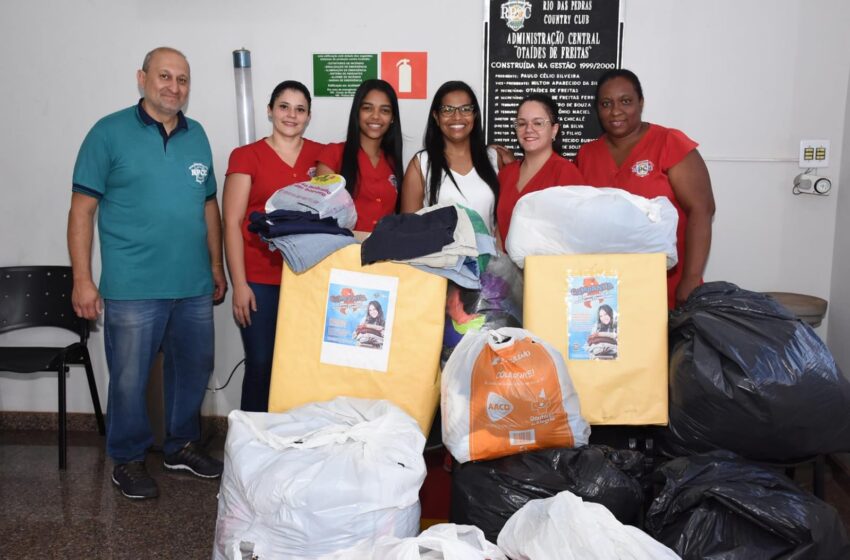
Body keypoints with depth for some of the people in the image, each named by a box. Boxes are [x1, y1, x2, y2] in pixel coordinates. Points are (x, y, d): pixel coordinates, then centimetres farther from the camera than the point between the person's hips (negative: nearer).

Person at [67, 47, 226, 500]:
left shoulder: (197, 135, 11)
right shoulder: (110, 133, -4)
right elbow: (82, 210, -5)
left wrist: (216, 266, 15)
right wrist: (83, 280, -10)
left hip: (194, 286, 5)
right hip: (132, 289, -5)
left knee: (193, 370, 15)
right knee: (129, 379, 6)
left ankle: (181, 445, 35)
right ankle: (128, 459, 26)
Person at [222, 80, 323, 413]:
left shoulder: (322, 156, 10)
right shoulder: (246, 157, 2)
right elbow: (232, 223, -1)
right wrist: (239, 285, -7)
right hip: (260, 281, -2)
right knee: (260, 365, 3)